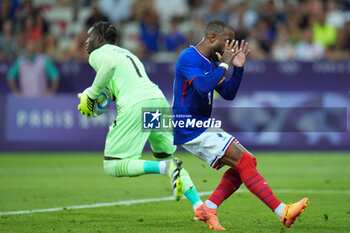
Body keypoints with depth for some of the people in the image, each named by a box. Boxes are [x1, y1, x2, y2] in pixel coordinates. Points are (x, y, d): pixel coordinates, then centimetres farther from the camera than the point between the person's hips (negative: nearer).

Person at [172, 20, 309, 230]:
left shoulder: (210, 62, 15)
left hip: (203, 128, 10)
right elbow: (203, 86, -30)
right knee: (244, 161, -16)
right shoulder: (189, 58, -14)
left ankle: (208, 208, 4)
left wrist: (238, 67, 6)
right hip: (191, 130, -10)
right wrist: (225, 64, -19)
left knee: (247, 161, 5)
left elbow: (228, 94, 18)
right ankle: (282, 212, -16)